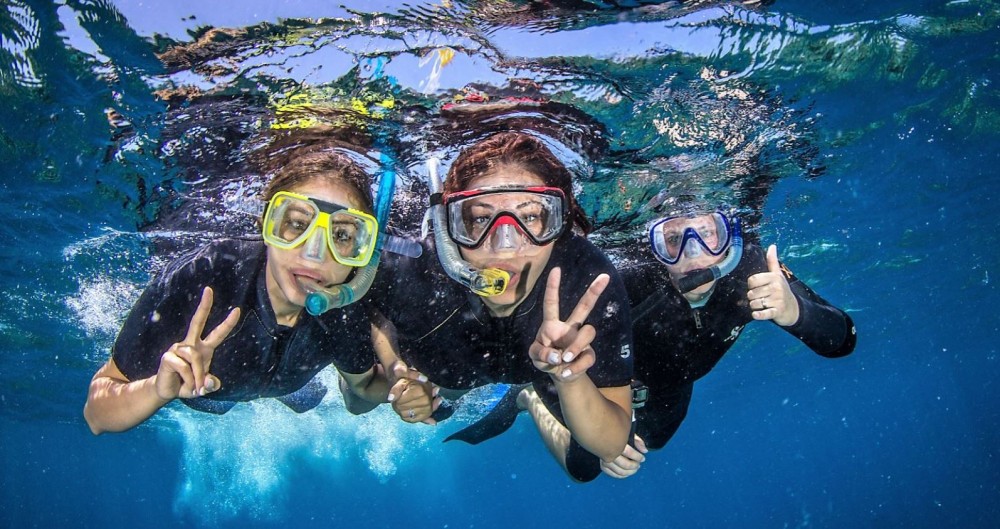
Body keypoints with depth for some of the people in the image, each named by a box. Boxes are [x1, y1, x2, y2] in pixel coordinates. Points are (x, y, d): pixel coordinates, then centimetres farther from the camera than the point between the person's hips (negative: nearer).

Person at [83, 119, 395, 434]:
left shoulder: (347, 312, -34)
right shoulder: (195, 281, -44)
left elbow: (363, 384, -11)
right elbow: (97, 413, -36)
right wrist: (158, 389, -56)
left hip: (283, 389, 2)